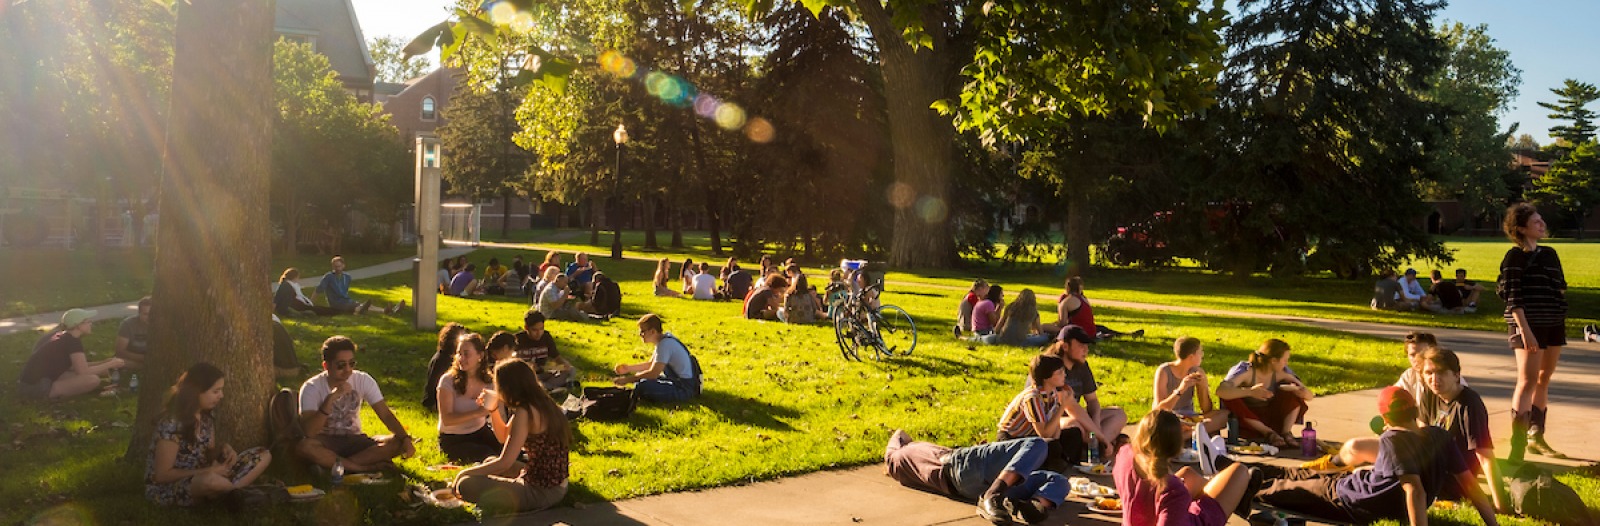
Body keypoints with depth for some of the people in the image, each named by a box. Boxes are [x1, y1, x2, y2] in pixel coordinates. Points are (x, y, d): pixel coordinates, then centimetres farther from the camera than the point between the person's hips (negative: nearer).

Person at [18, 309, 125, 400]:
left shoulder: (62, 336, 15)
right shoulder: (73, 341, -13)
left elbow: (77, 366, 19)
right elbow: (83, 372, -15)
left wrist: (104, 362, 14)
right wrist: (110, 364, -4)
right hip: (36, 387, -10)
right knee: (93, 380, -21)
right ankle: (48, 392, -14)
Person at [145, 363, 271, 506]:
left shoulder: (207, 415, 1)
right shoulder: (172, 424, -22)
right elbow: (162, 475, -20)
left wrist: (224, 449, -11)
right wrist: (208, 471, -21)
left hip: (199, 479, 8)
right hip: (167, 487, -8)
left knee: (263, 456, -4)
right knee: (211, 480, -43)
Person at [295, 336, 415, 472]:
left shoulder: (363, 380, -8)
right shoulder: (311, 387, -16)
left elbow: (386, 415, -11)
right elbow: (308, 432, -27)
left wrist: (405, 439, -28)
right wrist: (331, 398, -36)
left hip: (354, 441, 3)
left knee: (397, 443, -23)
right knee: (303, 445, -38)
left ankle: (331, 464, -24)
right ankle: (364, 468, -26)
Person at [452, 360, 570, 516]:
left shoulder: (525, 412, -19)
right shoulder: (543, 404, 9)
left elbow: (504, 463, -20)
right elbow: (506, 437, 24)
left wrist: (464, 472, -8)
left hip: (541, 492, -10)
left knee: (466, 484, -10)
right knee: (490, 462, 26)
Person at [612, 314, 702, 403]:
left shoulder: (665, 344, -20)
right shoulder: (664, 339, 10)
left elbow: (653, 373, -24)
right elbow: (651, 364, 23)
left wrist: (627, 380, -17)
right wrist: (629, 368, 11)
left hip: (684, 389, -11)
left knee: (641, 385, -27)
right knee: (640, 376, 20)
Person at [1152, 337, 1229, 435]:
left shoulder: (1197, 372, 0)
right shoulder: (1164, 371, -13)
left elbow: (1207, 410, 1)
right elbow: (1159, 409, -20)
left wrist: (1204, 388, -17)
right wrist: (1180, 390, -31)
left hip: (1189, 419, 5)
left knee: (1226, 414, -22)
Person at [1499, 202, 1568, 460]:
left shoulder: (1549, 254, 12)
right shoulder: (1515, 257, -9)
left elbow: (1559, 288, 19)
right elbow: (1513, 297, -14)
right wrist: (1524, 330, -20)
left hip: (1554, 325, 7)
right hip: (1529, 325, -7)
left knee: (1544, 380, 11)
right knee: (1528, 381, -10)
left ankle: (1536, 437, 22)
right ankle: (1518, 445, -8)